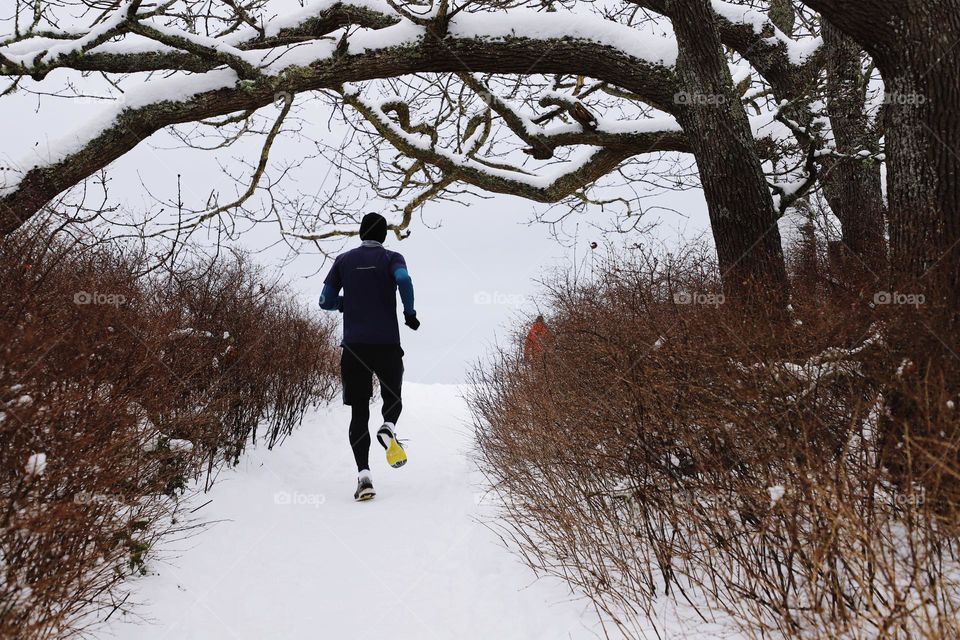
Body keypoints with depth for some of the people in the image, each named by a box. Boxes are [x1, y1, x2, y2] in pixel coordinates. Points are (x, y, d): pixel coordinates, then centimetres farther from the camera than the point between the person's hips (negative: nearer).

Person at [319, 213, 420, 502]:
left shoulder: (344, 260, 10)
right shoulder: (392, 258, 4)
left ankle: (363, 473, -10)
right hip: (388, 344, -1)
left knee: (359, 412, 4)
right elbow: (404, 280, -18)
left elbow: (326, 301, 10)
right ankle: (388, 428, -14)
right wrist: (410, 312, -5)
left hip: (354, 346, 1)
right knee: (392, 398, 20)